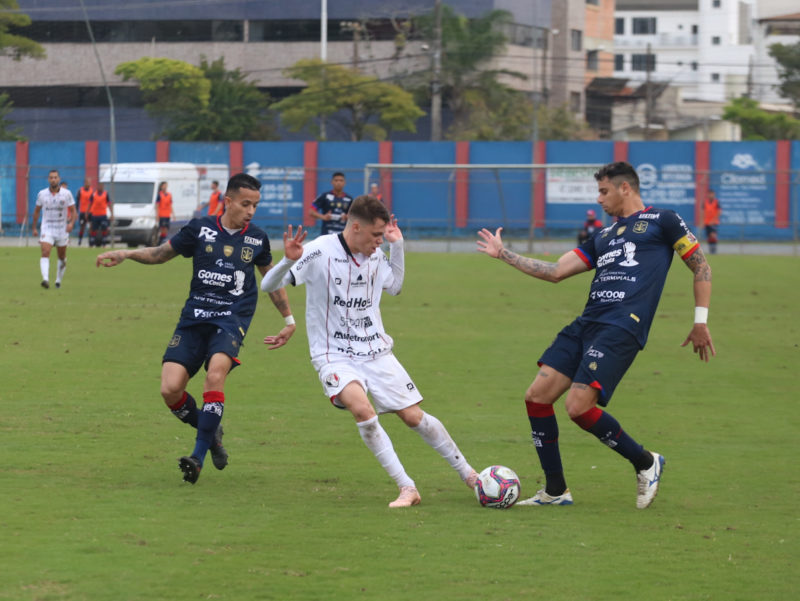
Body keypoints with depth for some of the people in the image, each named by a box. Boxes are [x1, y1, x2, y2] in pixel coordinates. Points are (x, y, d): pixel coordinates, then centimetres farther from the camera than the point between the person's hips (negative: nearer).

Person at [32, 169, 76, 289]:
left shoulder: (67, 194, -3)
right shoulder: (42, 194, 0)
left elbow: (73, 210, -1)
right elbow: (37, 211, 12)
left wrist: (71, 223, -19)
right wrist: (34, 227, 13)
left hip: (62, 230, 1)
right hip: (47, 229, -1)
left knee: (62, 257, 11)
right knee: (45, 253, -21)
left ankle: (58, 280, 30)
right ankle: (45, 279, -33)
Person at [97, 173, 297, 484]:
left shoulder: (256, 239, 6)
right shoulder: (200, 229, 3)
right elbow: (161, 253, 14)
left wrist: (289, 320, 26)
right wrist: (125, 254, -1)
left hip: (231, 319, -1)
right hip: (195, 316, 1)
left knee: (216, 374, -29)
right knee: (171, 389, -12)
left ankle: (198, 456, -23)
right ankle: (212, 433, 17)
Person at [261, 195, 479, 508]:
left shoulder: (375, 254, 2)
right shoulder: (320, 252, -15)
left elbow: (394, 286, 22)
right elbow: (269, 285, -15)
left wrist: (397, 246, 9)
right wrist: (289, 261, -34)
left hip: (376, 352, 5)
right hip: (334, 355, -5)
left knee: (413, 416, 4)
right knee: (361, 407, -31)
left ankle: (467, 473, 25)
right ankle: (407, 488, -23)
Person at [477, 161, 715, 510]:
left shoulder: (662, 221, 7)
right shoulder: (603, 237, 25)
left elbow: (700, 267, 8)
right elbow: (555, 272, 22)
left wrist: (700, 322, 2)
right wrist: (503, 254, 22)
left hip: (622, 329, -8)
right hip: (586, 324, 8)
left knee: (578, 406, -19)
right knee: (537, 396, -1)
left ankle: (646, 464, 3)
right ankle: (555, 491, 10)